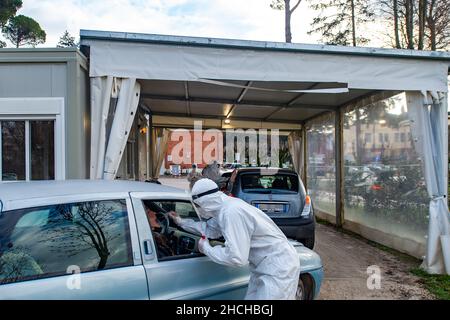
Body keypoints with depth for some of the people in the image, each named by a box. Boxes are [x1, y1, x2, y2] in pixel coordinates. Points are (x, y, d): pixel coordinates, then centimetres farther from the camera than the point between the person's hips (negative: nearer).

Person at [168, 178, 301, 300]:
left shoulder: (231, 212, -28)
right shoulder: (225, 206, 2)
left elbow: (236, 258, -29)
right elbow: (210, 229, 22)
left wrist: (206, 248, -14)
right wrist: (182, 222, 26)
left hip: (279, 268, -10)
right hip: (264, 266, 10)